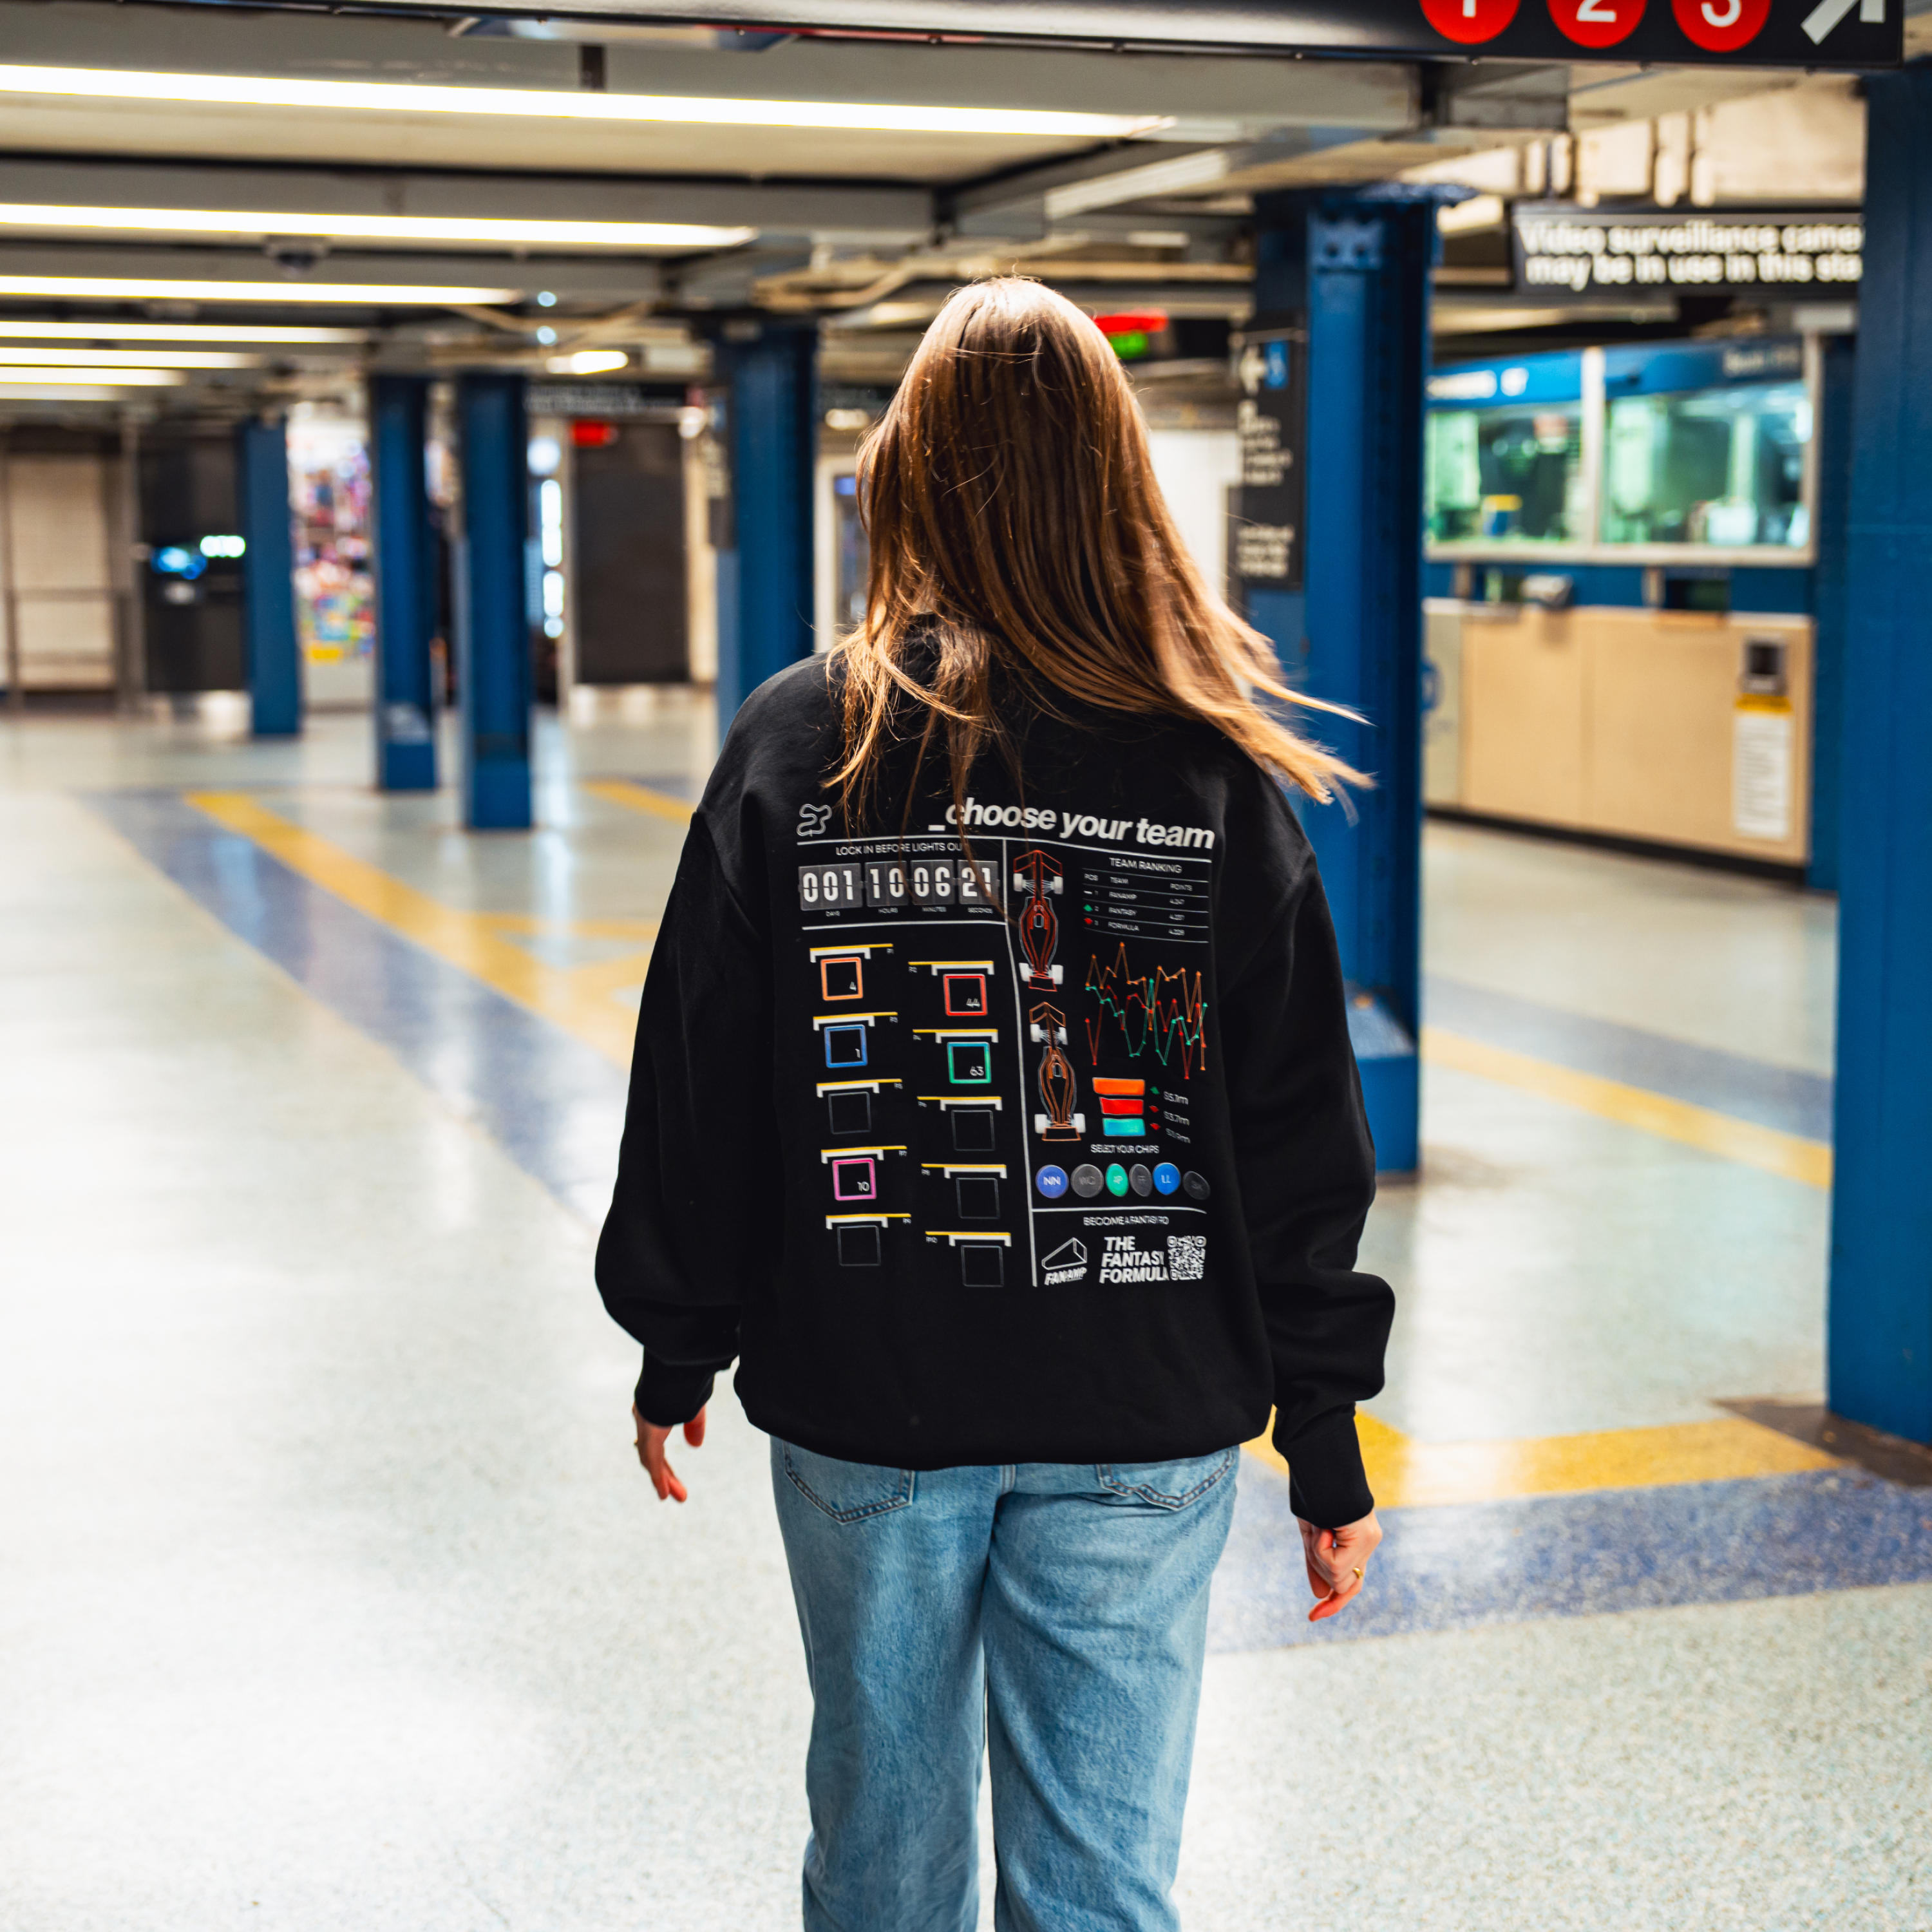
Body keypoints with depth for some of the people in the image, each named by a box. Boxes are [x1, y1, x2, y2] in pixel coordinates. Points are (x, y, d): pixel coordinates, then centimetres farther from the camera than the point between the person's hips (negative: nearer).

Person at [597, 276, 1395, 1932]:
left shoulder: (798, 742, -6)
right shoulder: (1211, 766, -6)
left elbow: (697, 1086, -2)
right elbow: (1301, 1132, -4)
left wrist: (678, 1351, 11)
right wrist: (1326, 1438, 4)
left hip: (865, 1406, 1)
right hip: (1145, 1419, 0)